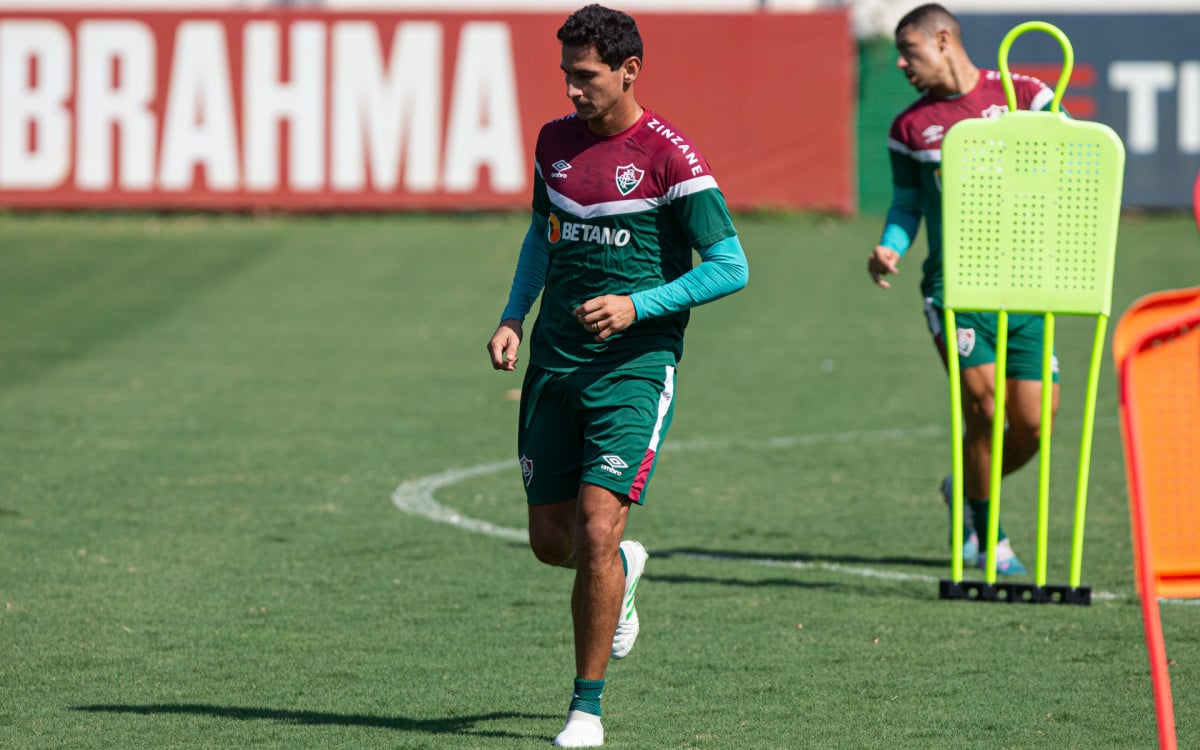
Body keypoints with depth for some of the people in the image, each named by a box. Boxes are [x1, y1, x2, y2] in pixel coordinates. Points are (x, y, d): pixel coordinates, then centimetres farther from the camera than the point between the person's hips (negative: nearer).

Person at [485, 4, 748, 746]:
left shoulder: (670, 156, -11)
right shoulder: (556, 141, 8)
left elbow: (731, 267, -10)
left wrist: (637, 306, -19)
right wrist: (514, 317, 9)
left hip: (635, 366, -6)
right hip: (554, 364, 6)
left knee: (598, 531, -15)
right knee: (551, 540, 7)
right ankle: (622, 572, 43)